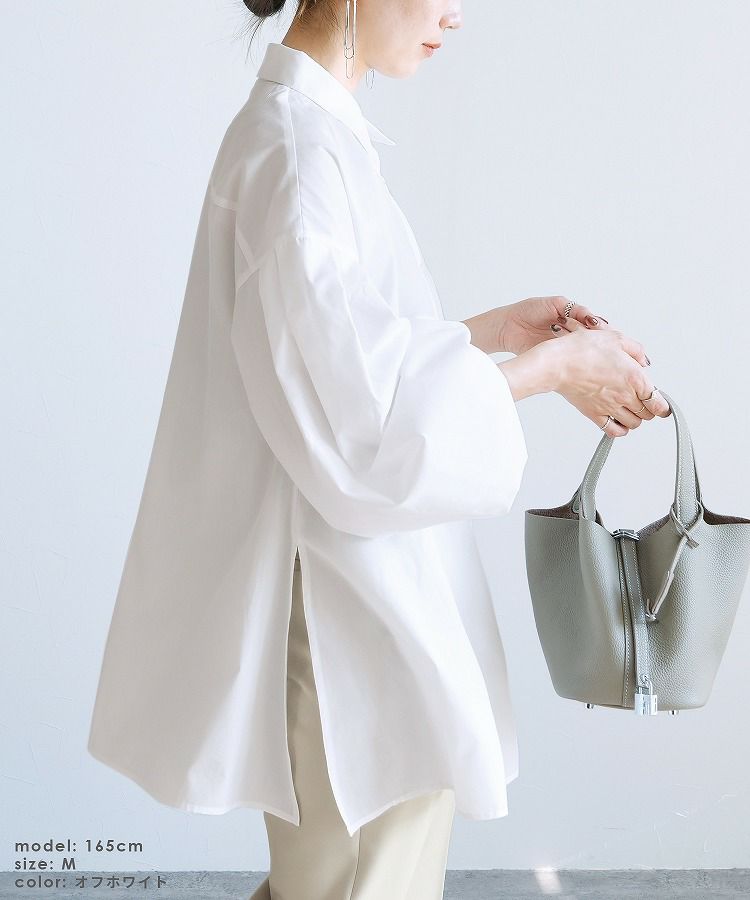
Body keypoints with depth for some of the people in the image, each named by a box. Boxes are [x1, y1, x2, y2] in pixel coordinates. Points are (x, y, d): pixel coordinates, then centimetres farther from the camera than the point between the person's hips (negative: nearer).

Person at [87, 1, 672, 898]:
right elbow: (359, 405, -24)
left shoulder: (315, 131, 12)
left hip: (367, 582, 10)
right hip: (347, 598, -10)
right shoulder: (297, 145, -19)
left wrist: (493, 329, 12)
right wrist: (551, 368, -14)